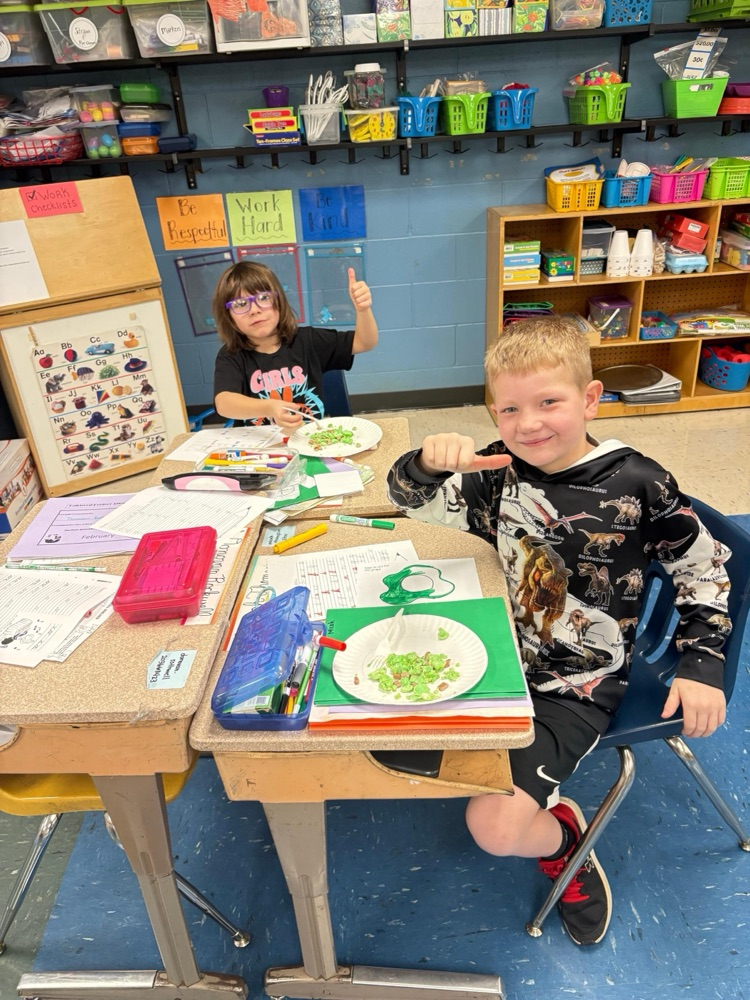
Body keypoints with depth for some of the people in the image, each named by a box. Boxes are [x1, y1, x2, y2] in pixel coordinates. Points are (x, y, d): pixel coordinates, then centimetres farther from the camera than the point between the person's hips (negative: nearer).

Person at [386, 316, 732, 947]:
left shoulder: (635, 484, -16)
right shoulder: (499, 473, -7)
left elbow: (704, 571, -1)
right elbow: (409, 501, 1)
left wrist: (701, 664, -5)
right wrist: (429, 461, -21)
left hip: (577, 687, -5)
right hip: (503, 655, 5)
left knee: (494, 827, -16)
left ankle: (560, 835, 19)